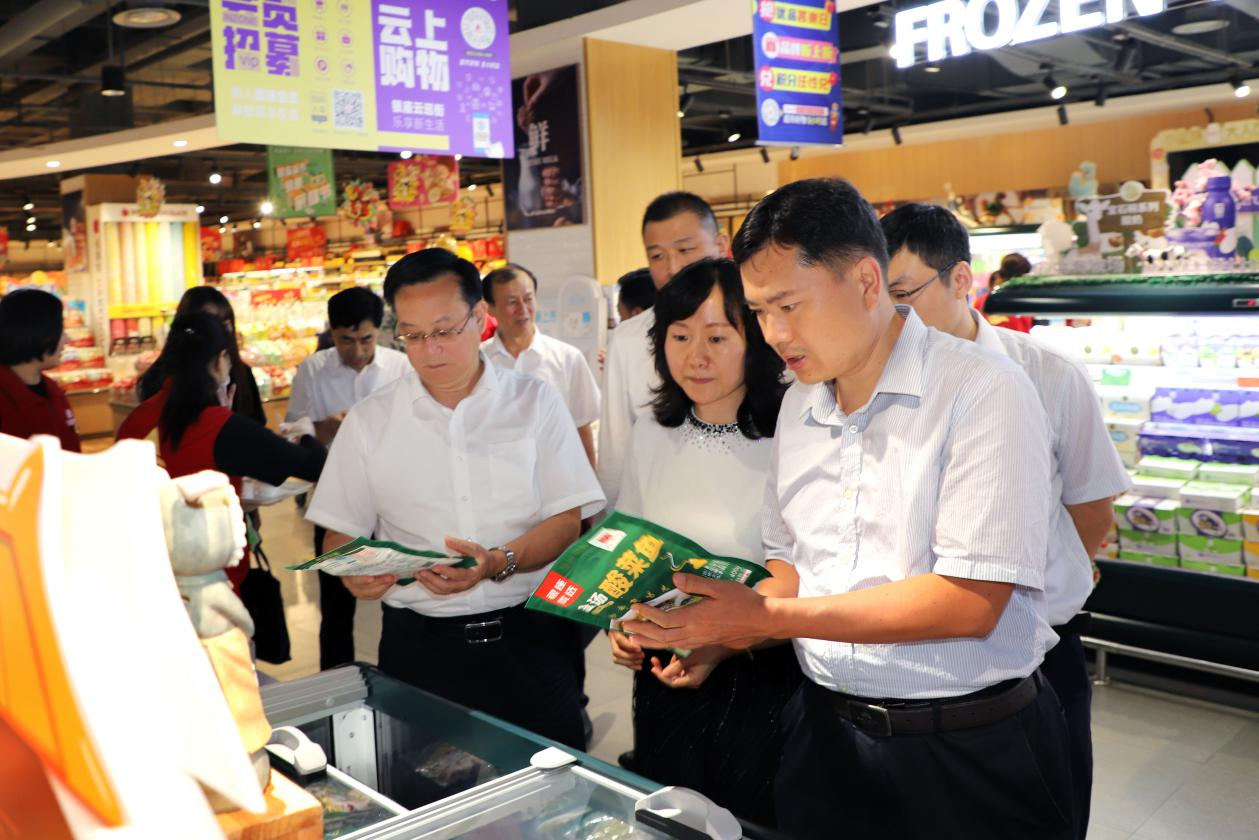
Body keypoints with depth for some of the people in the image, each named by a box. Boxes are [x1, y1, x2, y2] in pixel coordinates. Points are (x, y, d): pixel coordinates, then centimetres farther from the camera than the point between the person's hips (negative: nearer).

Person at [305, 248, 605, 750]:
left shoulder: (534, 402, 2)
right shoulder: (368, 422, 6)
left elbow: (570, 520, -3)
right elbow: (341, 534, 7)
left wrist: (500, 563, -19)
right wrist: (354, 572, -15)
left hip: (530, 637, 0)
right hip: (420, 646, 1)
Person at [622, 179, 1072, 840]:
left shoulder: (982, 391, -16)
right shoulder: (798, 406, 6)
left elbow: (971, 602, -23)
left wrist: (766, 617, -22)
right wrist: (718, 634, -8)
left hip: (968, 749, -5)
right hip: (826, 730, 6)